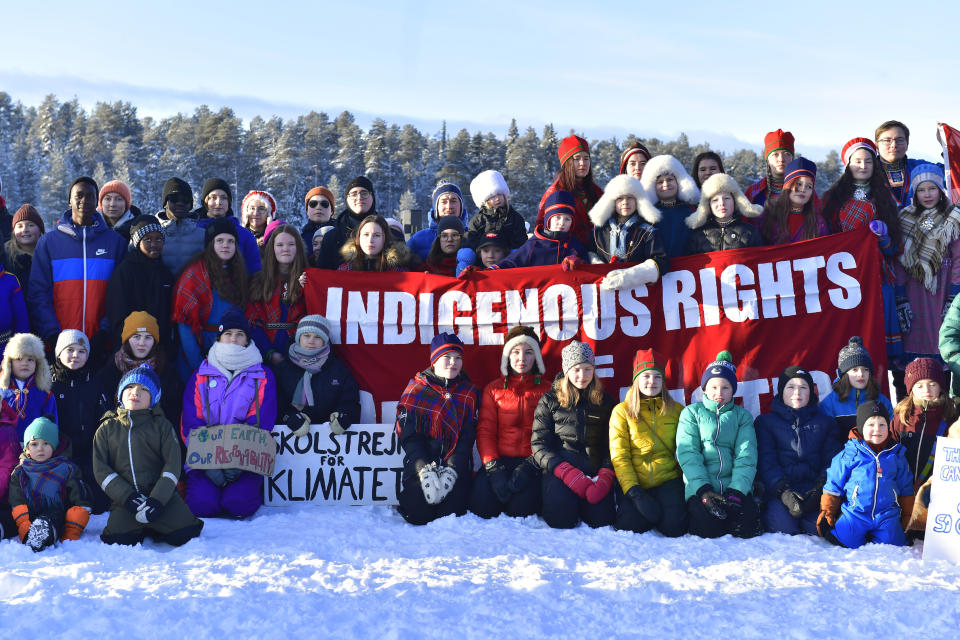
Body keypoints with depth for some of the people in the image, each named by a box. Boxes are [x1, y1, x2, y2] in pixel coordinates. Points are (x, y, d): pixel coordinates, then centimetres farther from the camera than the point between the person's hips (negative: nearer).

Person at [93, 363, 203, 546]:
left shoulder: (161, 425, 10)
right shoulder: (107, 428, 12)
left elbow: (173, 464, 0)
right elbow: (101, 469, 3)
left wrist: (158, 498, -16)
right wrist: (127, 497, -12)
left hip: (160, 492, 0)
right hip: (125, 497, 0)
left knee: (185, 534, -20)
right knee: (117, 540, -26)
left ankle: (153, 530, 10)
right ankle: (140, 530, 7)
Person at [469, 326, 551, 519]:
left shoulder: (547, 389, 10)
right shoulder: (493, 389, 13)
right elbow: (485, 431, 5)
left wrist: (532, 465, -16)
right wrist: (493, 468, -12)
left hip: (533, 461, -1)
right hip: (500, 460, 1)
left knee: (521, 508, -28)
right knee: (481, 505, -25)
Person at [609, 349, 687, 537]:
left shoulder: (676, 410, 10)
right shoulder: (622, 411, 5)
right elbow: (619, 456, -1)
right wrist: (633, 491, -14)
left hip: (668, 480, 1)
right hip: (635, 483, -1)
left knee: (673, 527, -25)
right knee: (629, 525, -27)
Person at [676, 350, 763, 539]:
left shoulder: (742, 416, 15)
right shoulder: (691, 412, 10)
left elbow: (746, 456, 3)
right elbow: (687, 453, -2)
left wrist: (736, 490, -15)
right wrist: (704, 490, -16)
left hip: (734, 485, 2)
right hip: (701, 486, -2)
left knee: (747, 526, -24)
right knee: (708, 527, -28)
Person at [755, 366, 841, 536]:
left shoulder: (825, 422, 24)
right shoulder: (765, 422, 18)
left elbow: (832, 460, 10)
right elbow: (766, 461, 2)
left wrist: (819, 490, -11)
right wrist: (784, 492, -16)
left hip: (814, 488, 1)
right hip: (778, 491, -1)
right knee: (784, 528, -32)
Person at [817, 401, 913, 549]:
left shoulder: (896, 454, 8)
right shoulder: (849, 454, -1)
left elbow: (906, 489, 17)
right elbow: (833, 486, 5)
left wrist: (906, 518, 16)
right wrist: (827, 513, 4)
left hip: (887, 517, 3)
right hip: (855, 513, -2)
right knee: (848, 543, -20)